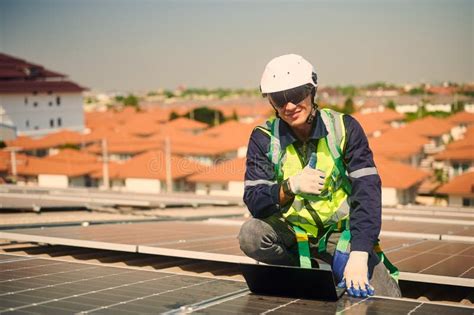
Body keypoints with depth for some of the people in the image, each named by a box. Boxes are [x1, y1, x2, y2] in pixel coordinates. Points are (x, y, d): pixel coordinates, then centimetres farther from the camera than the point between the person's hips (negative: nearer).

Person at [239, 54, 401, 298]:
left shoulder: (344, 128, -12)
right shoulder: (264, 138, -9)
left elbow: (367, 189, -20)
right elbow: (253, 201, -17)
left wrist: (358, 256, -32)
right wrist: (289, 188, -39)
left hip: (340, 231, -2)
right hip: (291, 231, 2)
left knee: (387, 301, -21)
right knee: (250, 236, -29)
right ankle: (307, 272, -4)